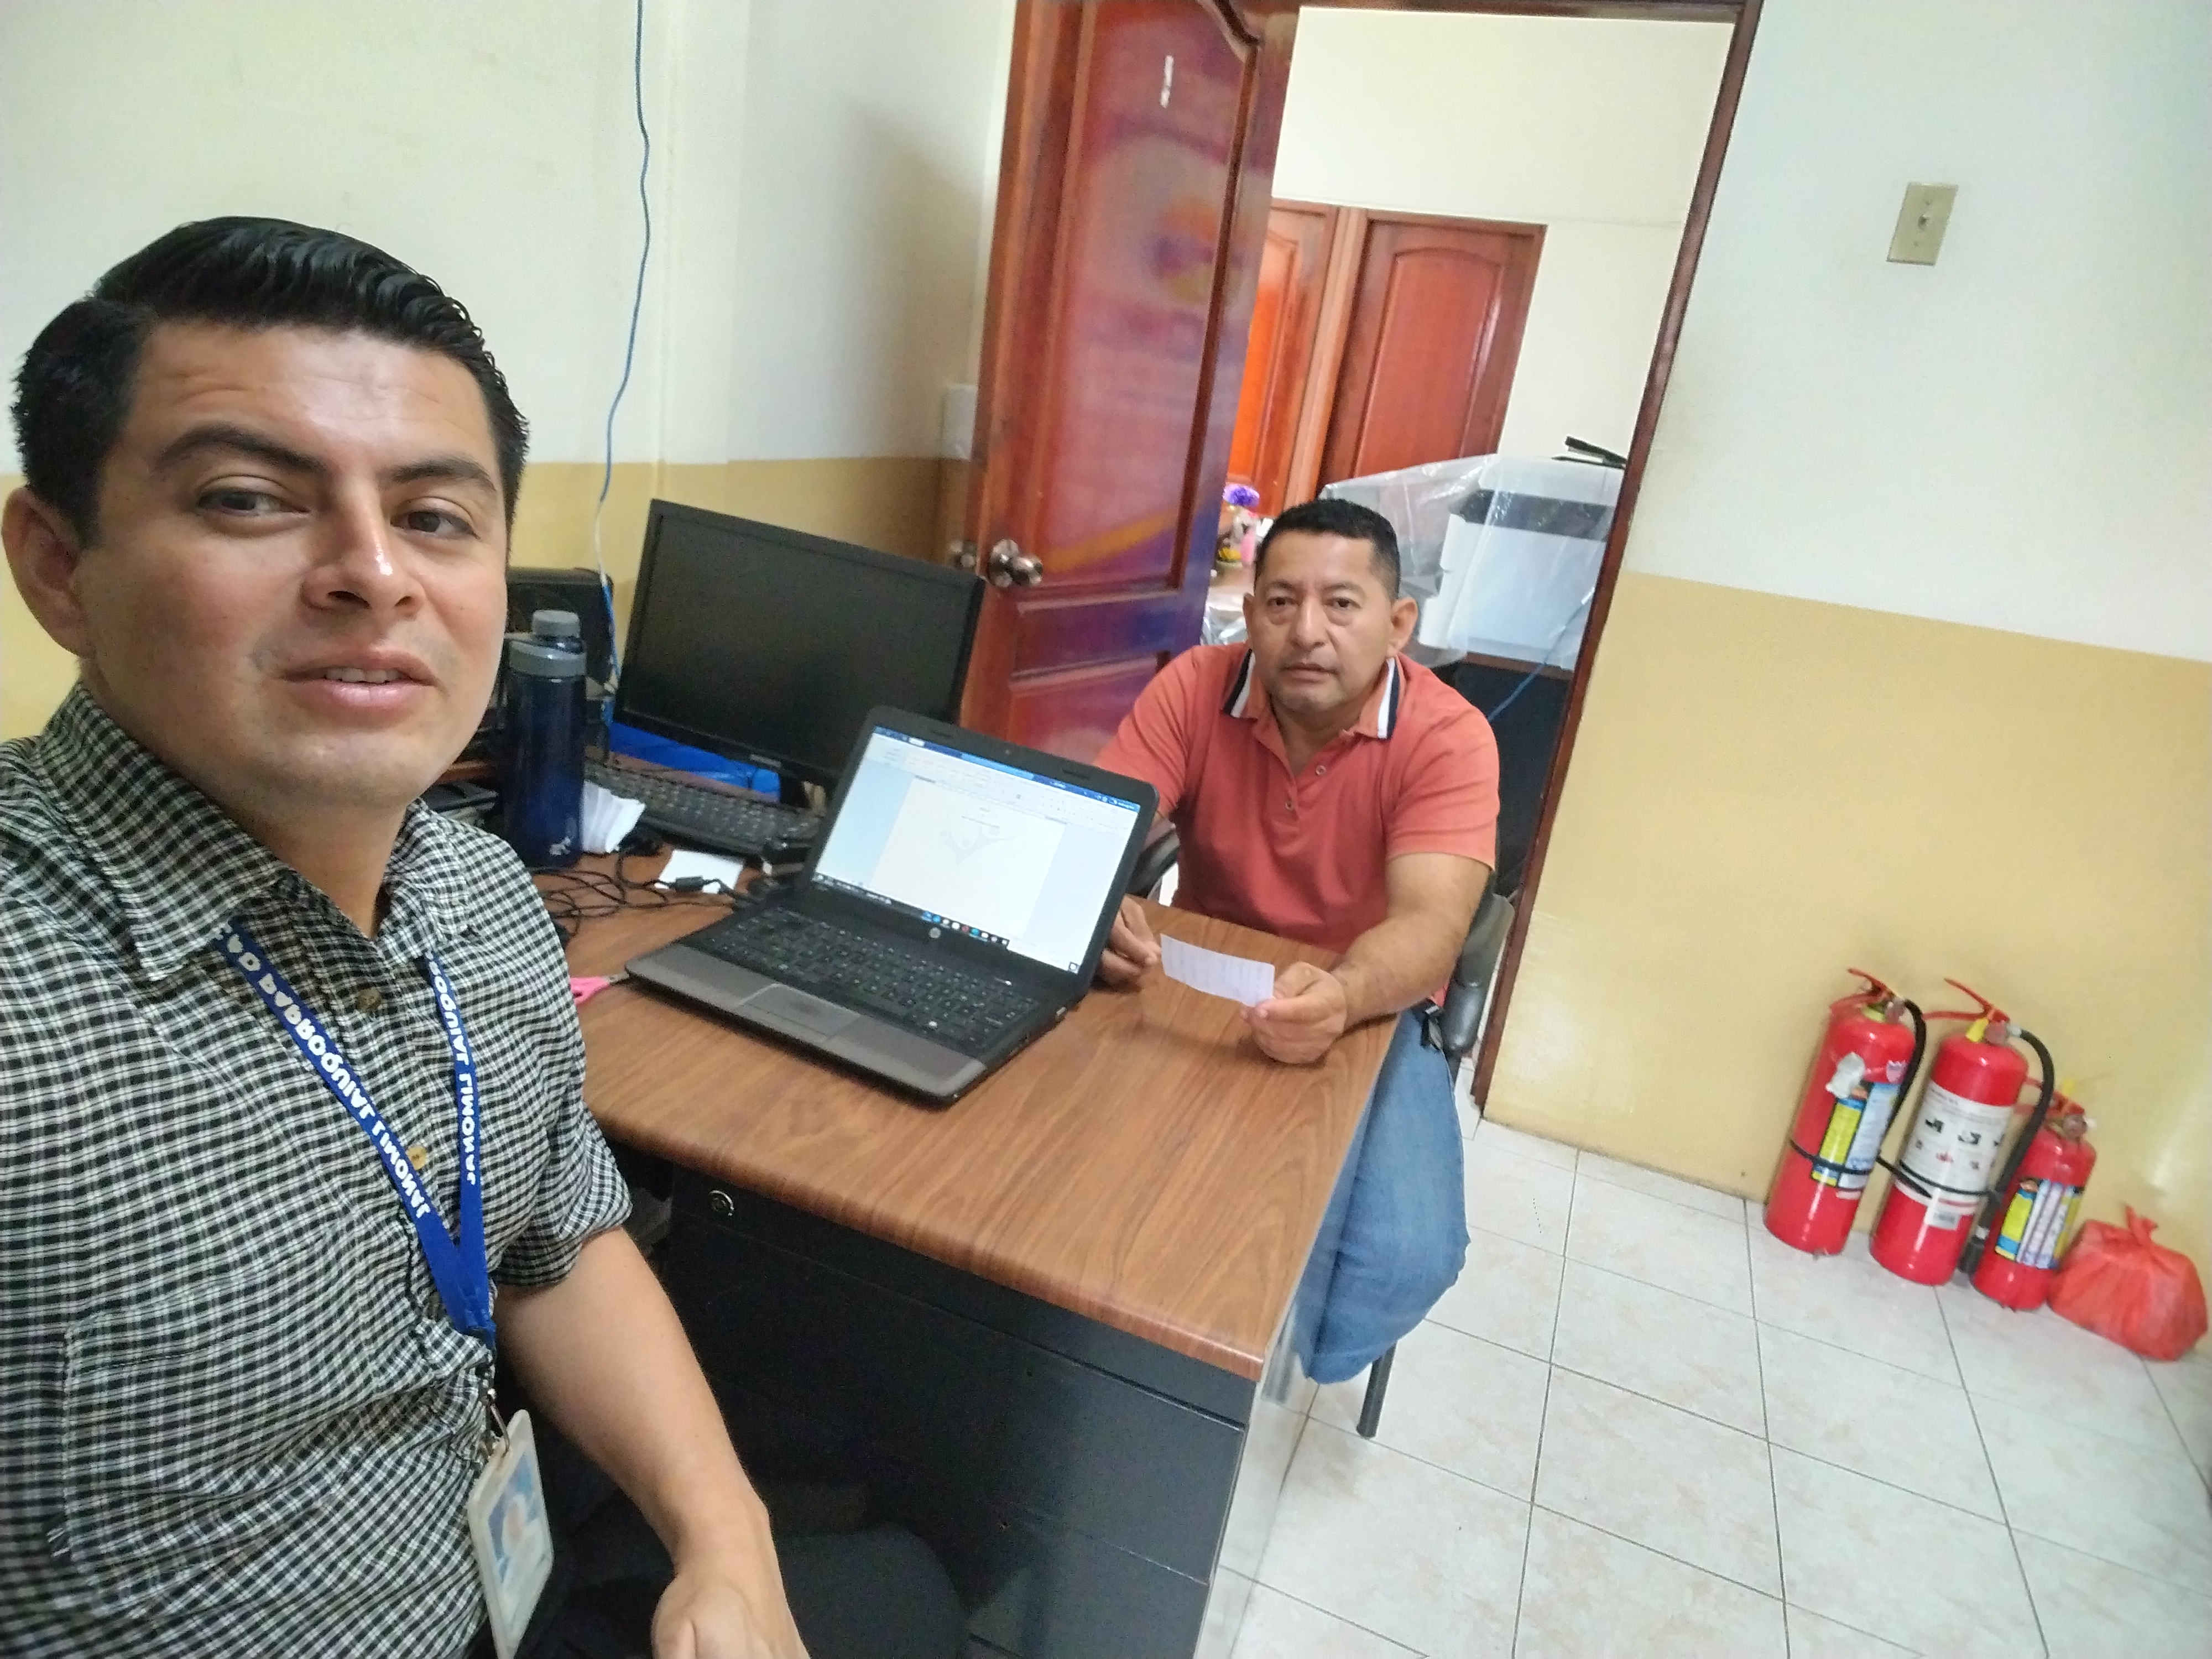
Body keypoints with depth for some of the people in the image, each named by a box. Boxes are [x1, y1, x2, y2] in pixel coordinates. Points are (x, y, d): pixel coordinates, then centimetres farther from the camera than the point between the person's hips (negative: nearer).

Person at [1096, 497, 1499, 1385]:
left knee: (1406, 1253, -21)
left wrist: (1340, 994, -51)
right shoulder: (1194, 687, -10)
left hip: (1371, 1010, -1)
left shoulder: (1447, 736, -17)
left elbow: (1430, 926, -28)